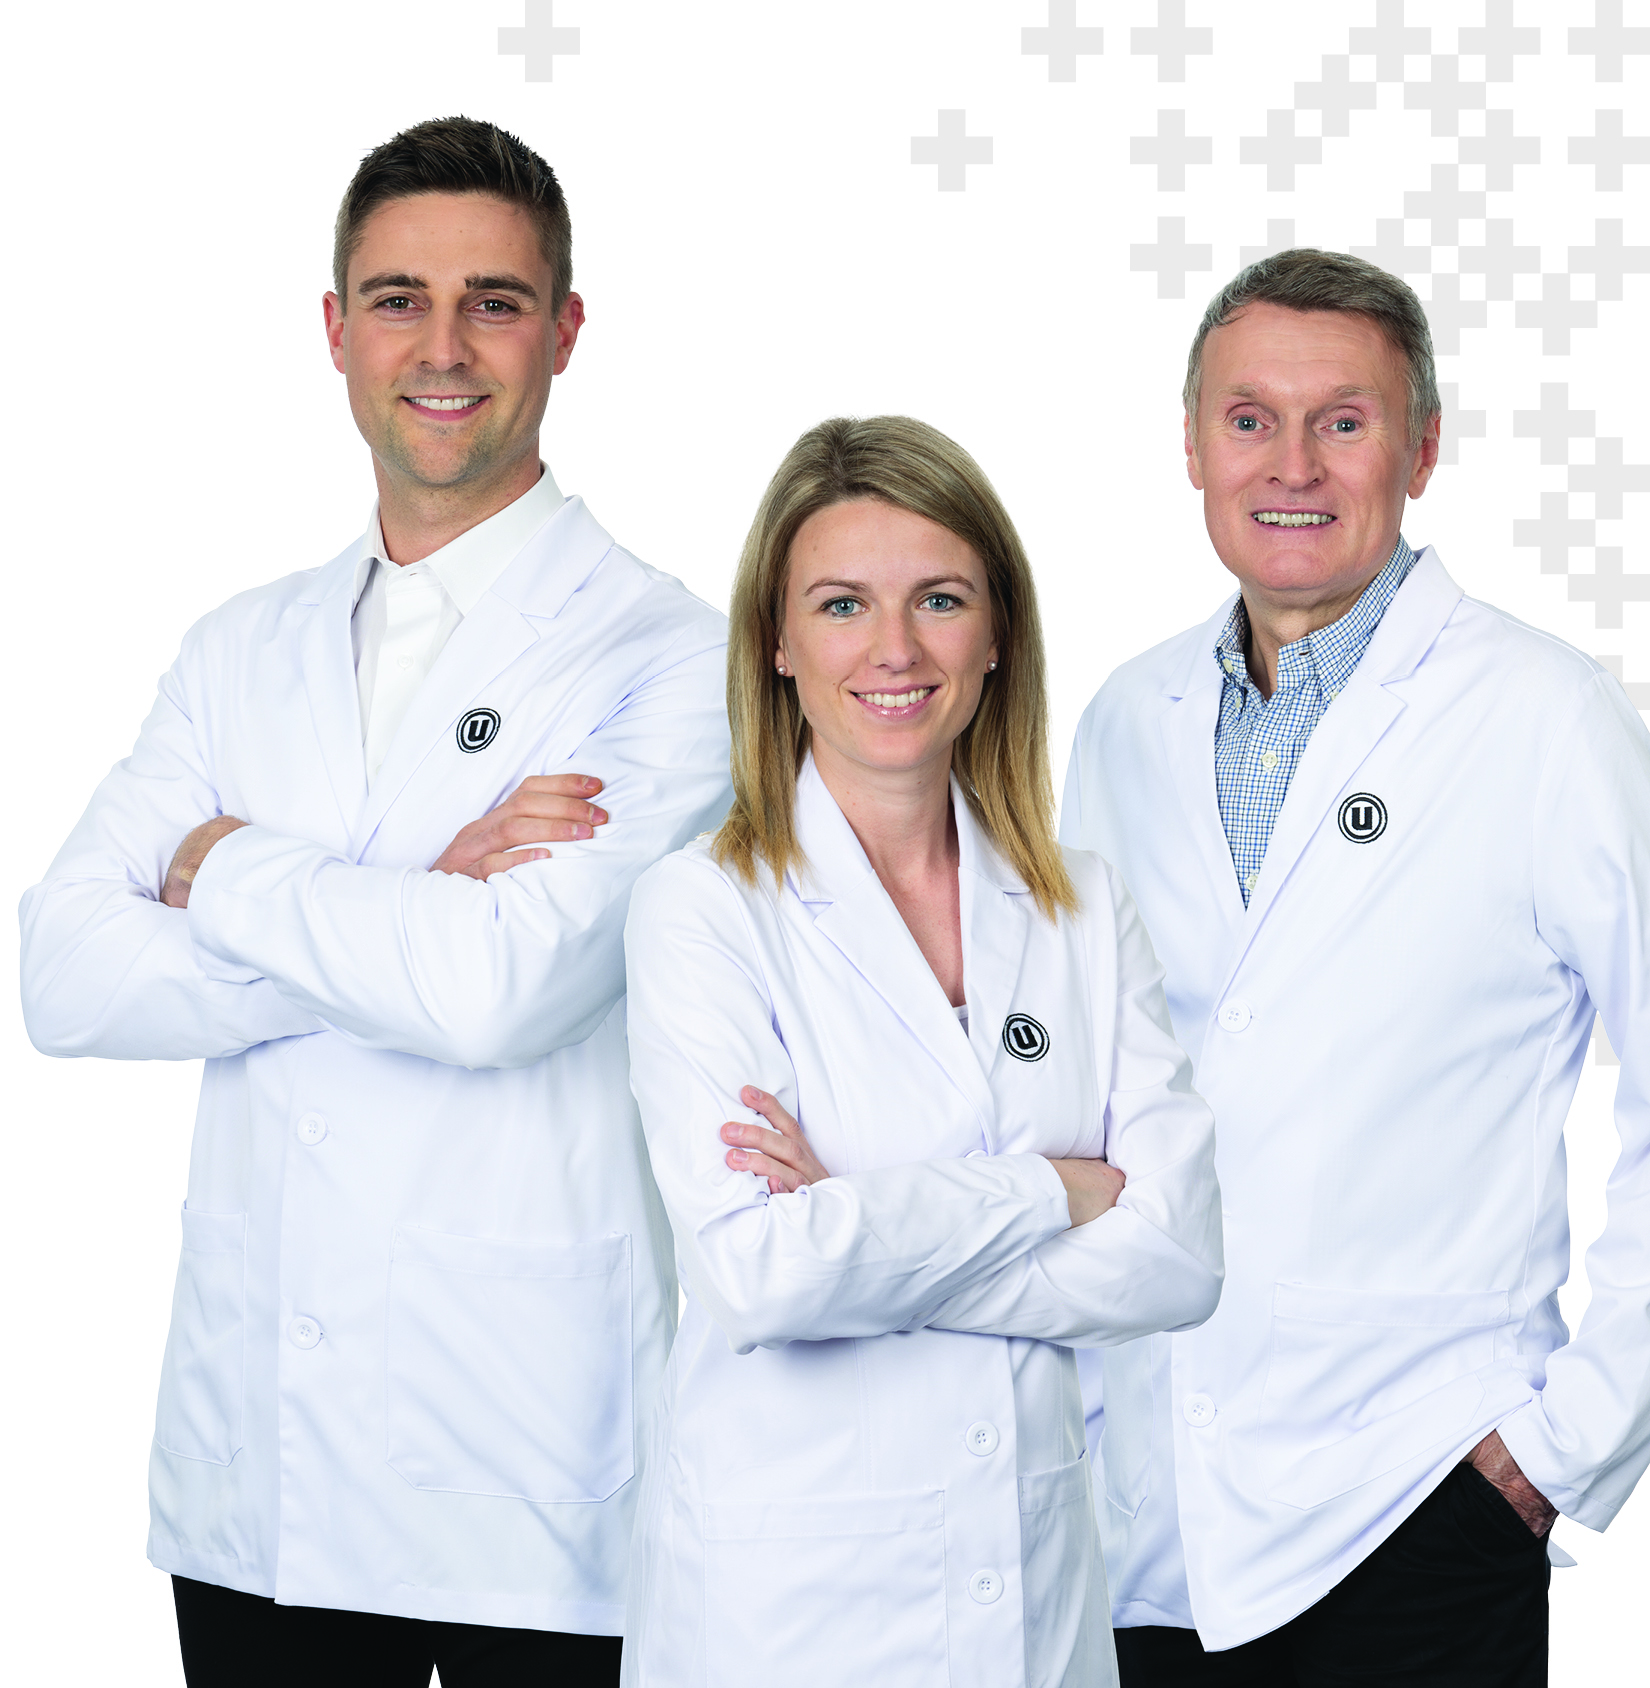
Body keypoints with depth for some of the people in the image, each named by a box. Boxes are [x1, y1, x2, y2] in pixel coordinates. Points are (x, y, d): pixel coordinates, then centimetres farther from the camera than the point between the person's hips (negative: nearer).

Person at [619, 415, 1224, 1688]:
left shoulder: (1090, 914, 4)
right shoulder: (702, 910, -8)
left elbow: (1178, 1256, -6)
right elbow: (758, 1270, -19)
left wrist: (862, 1229, -15)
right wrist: (1055, 1190, -11)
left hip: (1041, 1574, 4)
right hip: (781, 1586, -3)